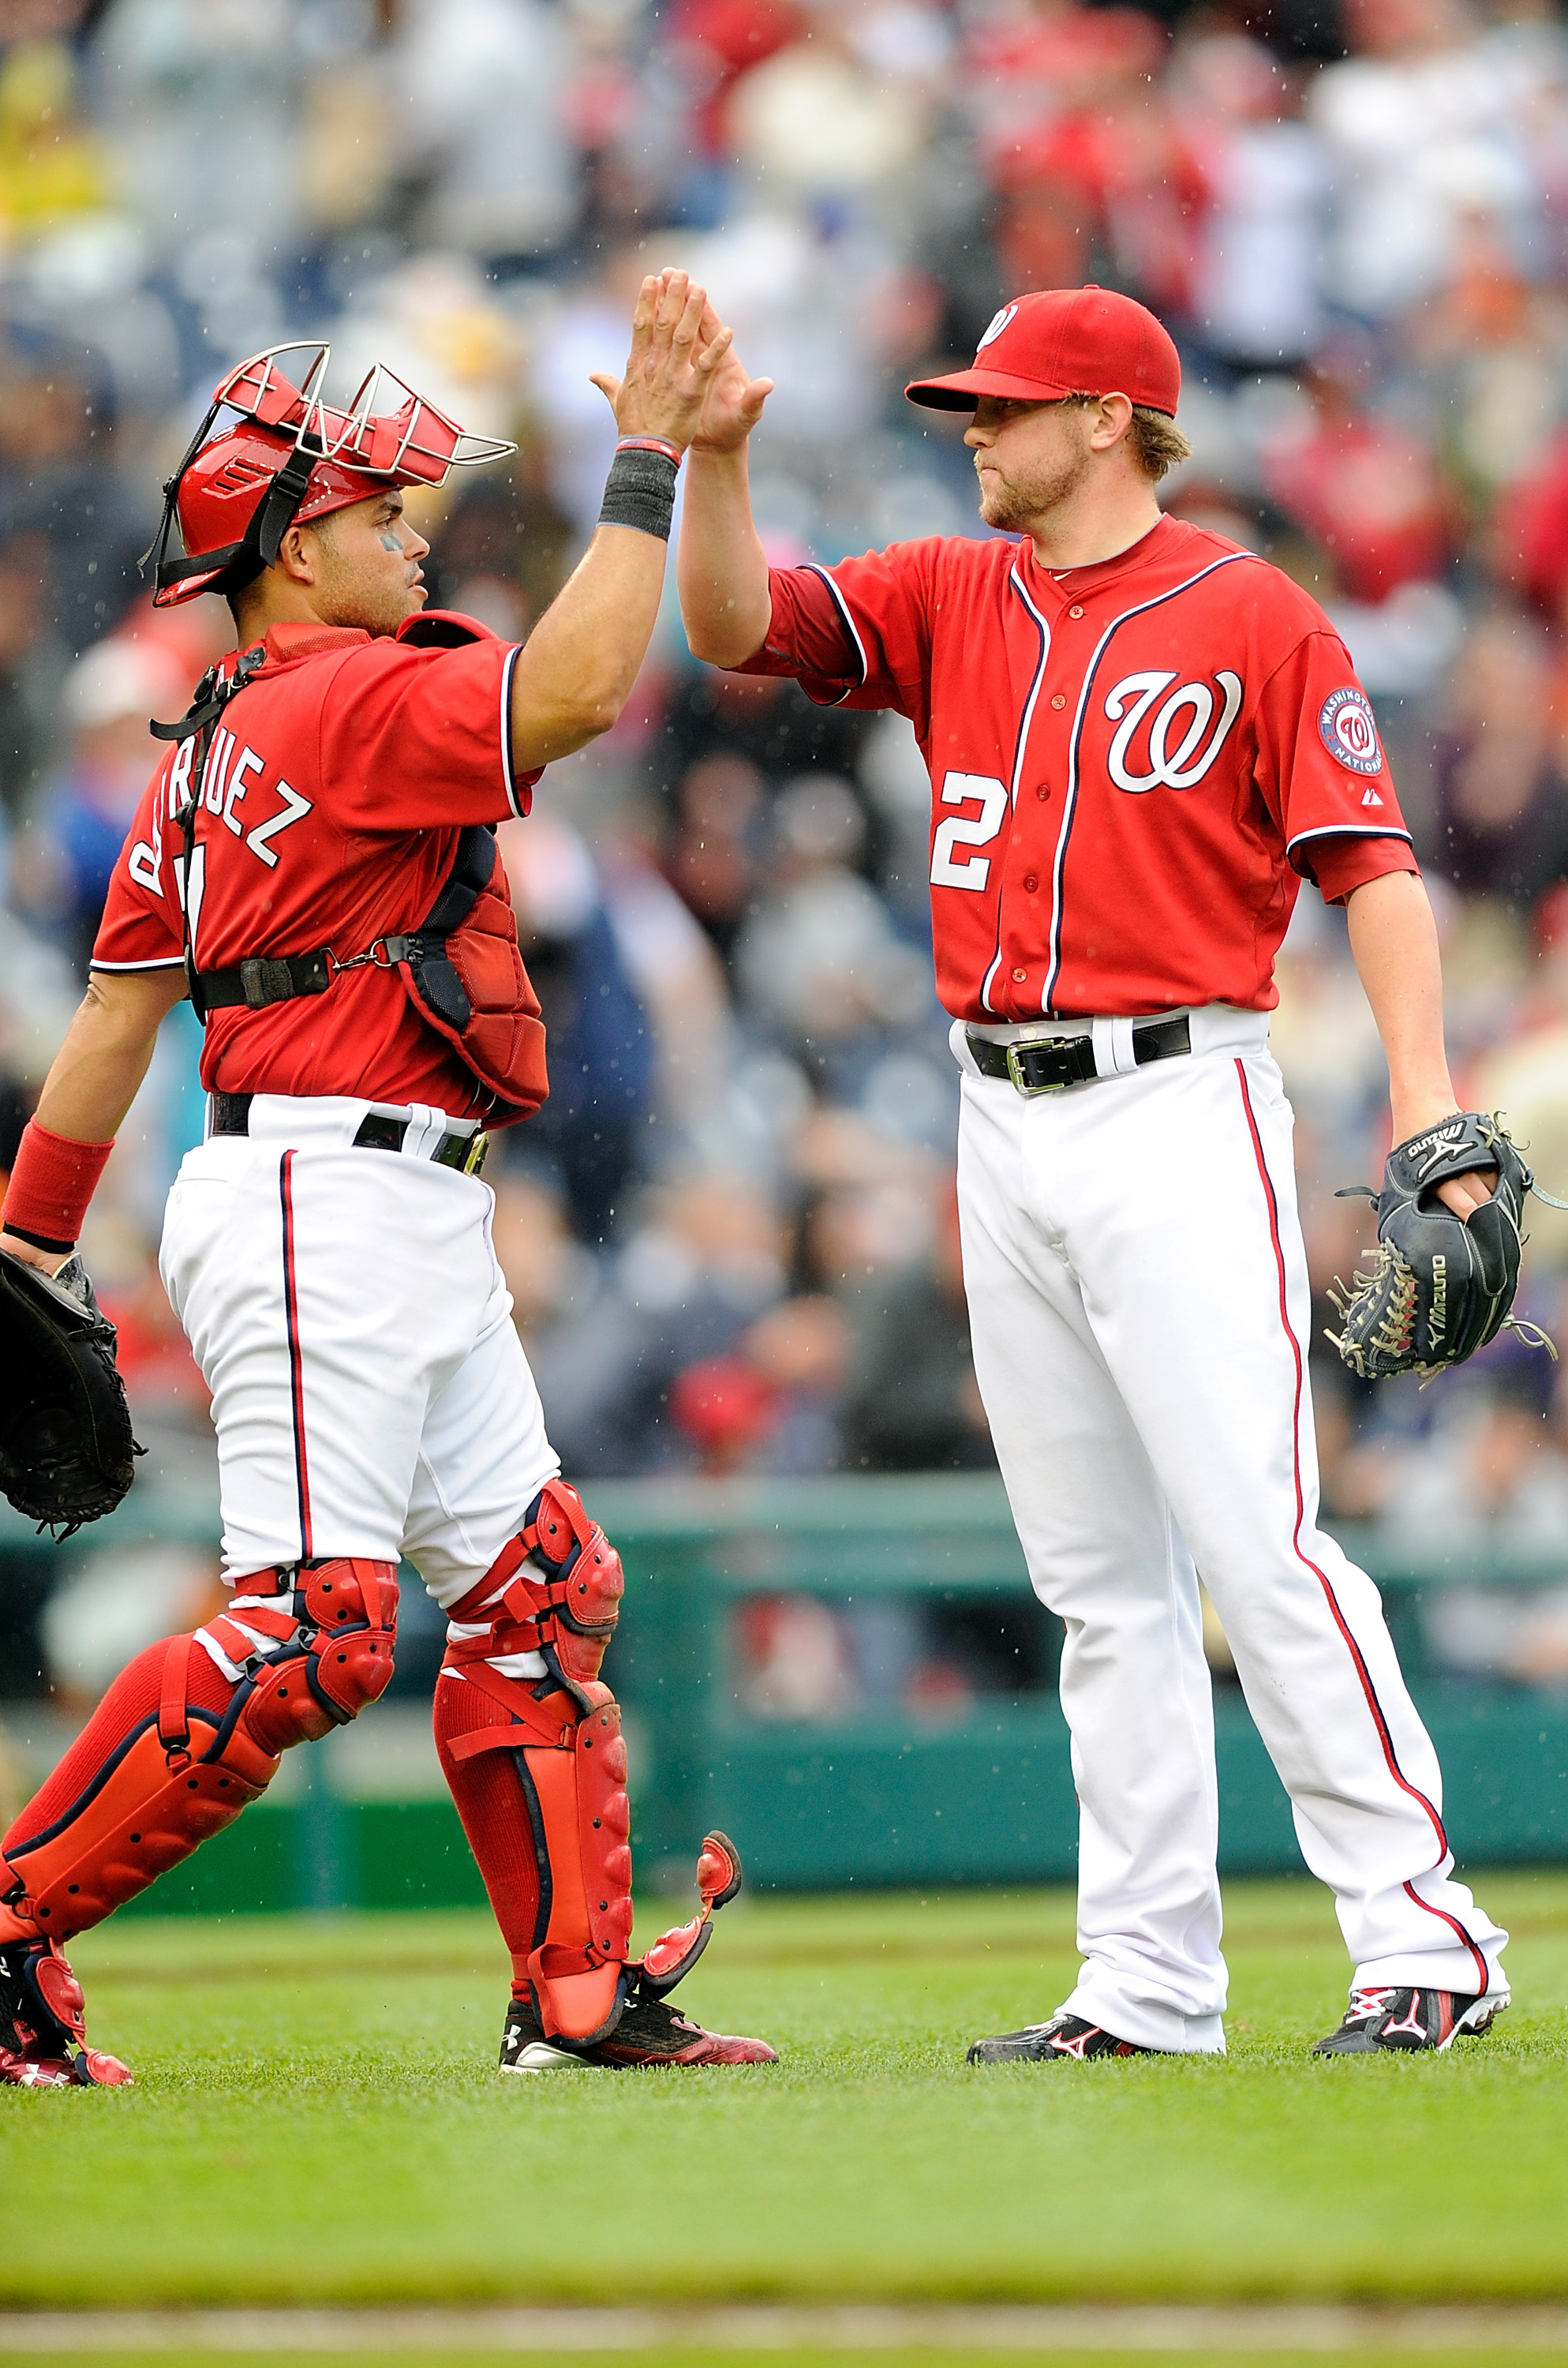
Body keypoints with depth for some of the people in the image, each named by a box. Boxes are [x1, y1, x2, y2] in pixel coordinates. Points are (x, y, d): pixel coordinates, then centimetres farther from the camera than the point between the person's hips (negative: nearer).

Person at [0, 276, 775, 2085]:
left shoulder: (206, 753, 16)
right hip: (323, 1204, -11)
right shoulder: (356, 699, -12)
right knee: (310, 1631, -12)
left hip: (412, 1235, 11)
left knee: (538, 1590, 8)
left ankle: (579, 1990, 8)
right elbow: (575, 687, -26)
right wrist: (646, 453, -19)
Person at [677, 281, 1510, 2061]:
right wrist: (711, 451, -11)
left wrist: (1425, 1093, -17)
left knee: (1256, 1533, -14)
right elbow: (735, 625, 5)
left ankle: (1420, 1936, -13)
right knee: (1099, 1575, 7)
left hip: (1180, 1110, -6)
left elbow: (1371, 864, -6)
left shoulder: (1255, 620, -2)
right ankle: (1147, 1983, 8)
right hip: (1003, 1130, 6)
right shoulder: (949, 603, 14)